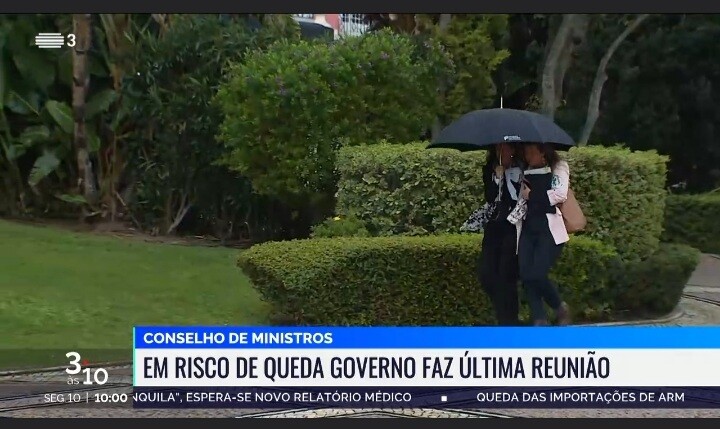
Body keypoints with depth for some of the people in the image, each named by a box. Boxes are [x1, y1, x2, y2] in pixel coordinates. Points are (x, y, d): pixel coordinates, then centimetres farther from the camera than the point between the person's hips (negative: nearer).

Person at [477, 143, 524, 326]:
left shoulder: (521, 170, -5)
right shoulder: (490, 170, 8)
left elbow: (518, 197, -15)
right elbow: (490, 197, -3)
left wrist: (506, 174, -16)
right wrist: (498, 175, -12)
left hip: (514, 228, -5)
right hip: (494, 226, 5)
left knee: (506, 276, -7)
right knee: (485, 273, 0)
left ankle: (508, 321, 6)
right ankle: (505, 310, 22)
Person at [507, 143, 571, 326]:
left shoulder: (559, 167, 6)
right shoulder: (526, 173, 20)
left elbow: (561, 194, -8)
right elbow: (520, 199, 15)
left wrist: (532, 195, -2)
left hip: (550, 230, -5)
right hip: (528, 230, 5)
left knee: (537, 275, -17)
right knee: (525, 276, -10)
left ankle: (561, 308, 8)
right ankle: (539, 321, -5)